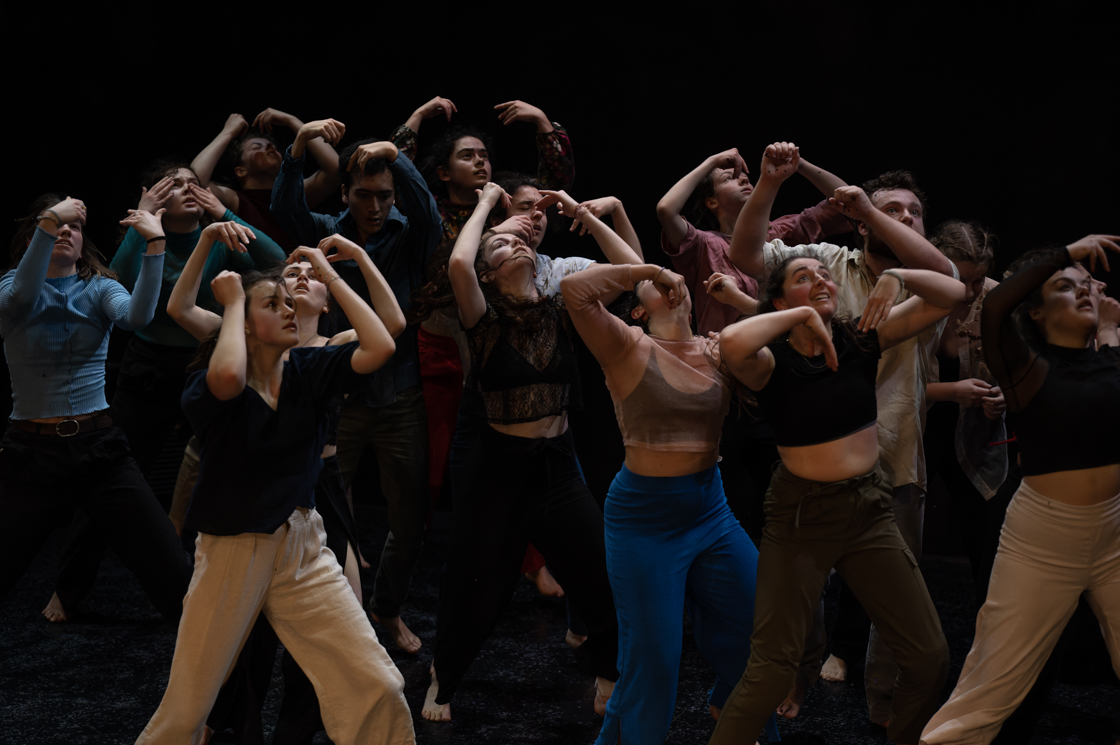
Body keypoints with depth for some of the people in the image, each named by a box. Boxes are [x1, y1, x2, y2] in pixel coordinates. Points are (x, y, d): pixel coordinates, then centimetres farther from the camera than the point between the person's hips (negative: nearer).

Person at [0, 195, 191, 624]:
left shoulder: (99, 288, 7)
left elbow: (137, 316, -16)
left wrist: (155, 243, -24)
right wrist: (49, 222, -31)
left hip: (101, 450, 1)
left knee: (177, 579, -8)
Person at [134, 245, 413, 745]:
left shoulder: (308, 371, -1)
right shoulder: (207, 387, -13)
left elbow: (379, 347, -17)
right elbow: (228, 377, -39)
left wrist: (329, 277, -10)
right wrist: (233, 303, -22)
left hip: (302, 550, 3)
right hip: (230, 554, -3)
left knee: (380, 688, -8)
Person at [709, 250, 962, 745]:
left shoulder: (860, 339, 0)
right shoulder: (773, 360, -12)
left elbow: (952, 294, 1)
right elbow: (731, 343, -38)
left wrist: (897, 276, -16)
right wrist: (802, 316, -24)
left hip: (869, 510, 4)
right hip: (800, 517, -4)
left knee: (930, 656, 5)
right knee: (772, 669, -7)